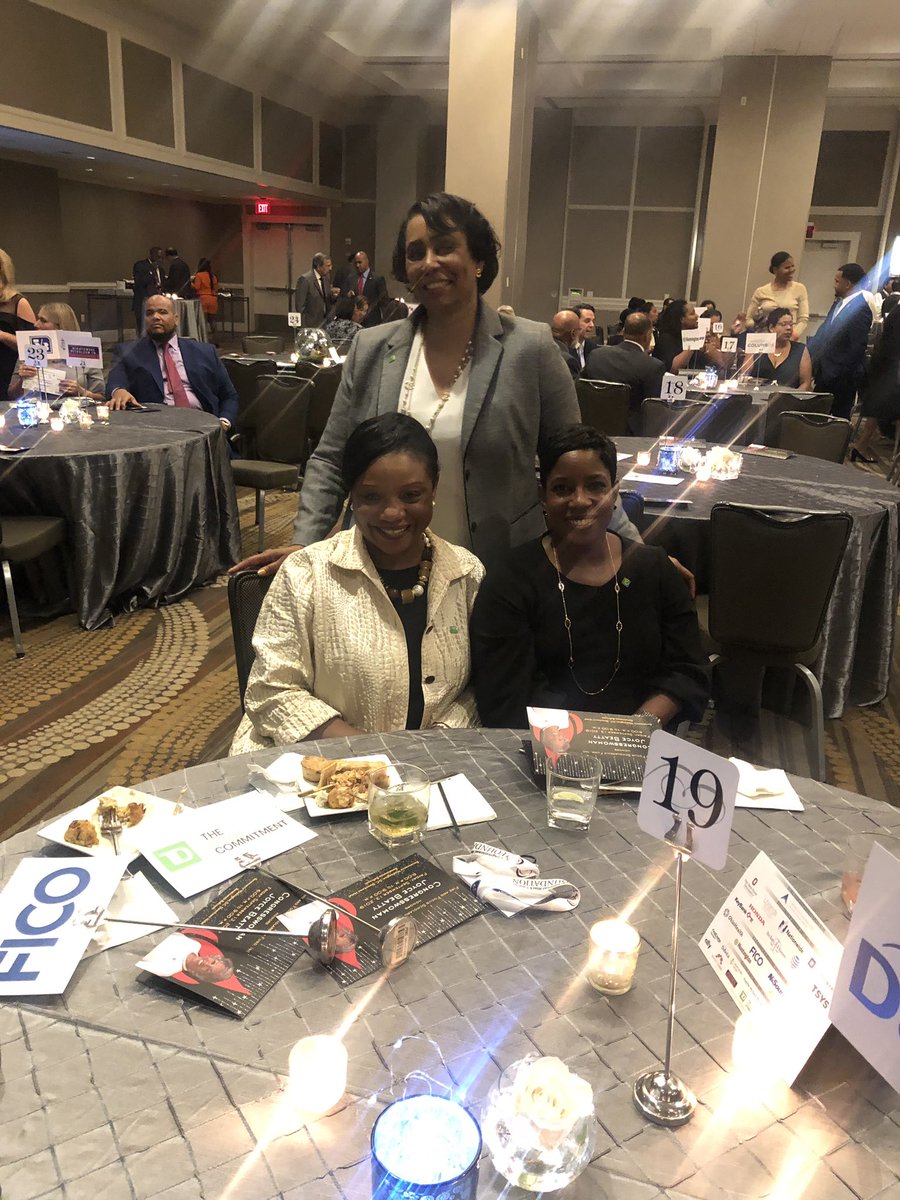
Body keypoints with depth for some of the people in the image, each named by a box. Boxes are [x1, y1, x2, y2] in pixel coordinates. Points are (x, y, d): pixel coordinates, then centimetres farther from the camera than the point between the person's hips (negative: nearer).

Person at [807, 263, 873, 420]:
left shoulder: (860, 308, -16)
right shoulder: (839, 302, 11)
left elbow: (857, 346, -19)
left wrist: (841, 374, -18)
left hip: (841, 377, -8)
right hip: (825, 372, 8)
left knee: (838, 418, 1)